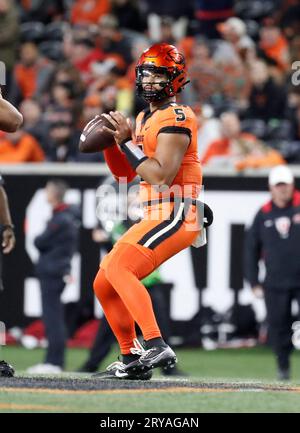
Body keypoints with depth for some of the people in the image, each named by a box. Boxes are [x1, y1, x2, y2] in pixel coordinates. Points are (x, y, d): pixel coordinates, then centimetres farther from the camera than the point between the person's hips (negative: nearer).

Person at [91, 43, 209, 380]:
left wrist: (126, 141, -17)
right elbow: (125, 173, 21)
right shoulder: (145, 118, 18)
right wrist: (110, 141, 5)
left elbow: (162, 176, -22)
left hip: (175, 216, -10)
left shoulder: (175, 118, -12)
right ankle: (132, 359, 22)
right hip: (155, 217, 10)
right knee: (104, 285, 12)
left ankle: (156, 346, -35)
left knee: (117, 266, -28)